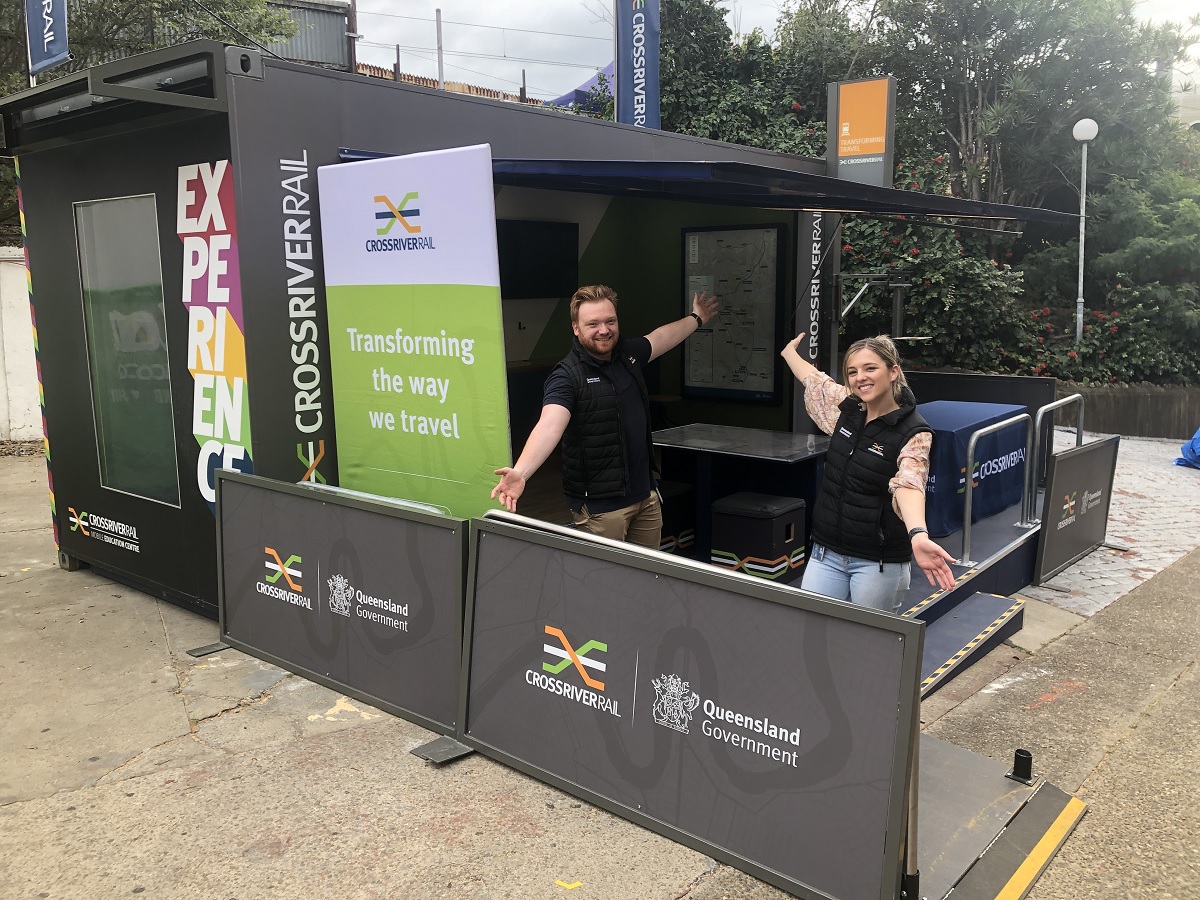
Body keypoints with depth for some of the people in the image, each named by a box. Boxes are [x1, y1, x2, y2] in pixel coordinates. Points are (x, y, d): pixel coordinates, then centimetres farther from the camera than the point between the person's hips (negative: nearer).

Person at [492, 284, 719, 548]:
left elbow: (662, 337, 27)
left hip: (646, 494, 7)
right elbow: (549, 425, -33)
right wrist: (520, 472, -50)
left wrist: (696, 318, 43)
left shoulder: (627, 353, 5)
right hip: (600, 504, -7)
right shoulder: (567, 376, -17)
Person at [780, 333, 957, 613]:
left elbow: (908, 484, -34)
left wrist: (918, 535, -53)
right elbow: (813, 379, 22)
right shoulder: (848, 408, 2)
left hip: (878, 561, -5)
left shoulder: (913, 433, -16)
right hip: (826, 552, 5)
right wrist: (789, 352, 39)